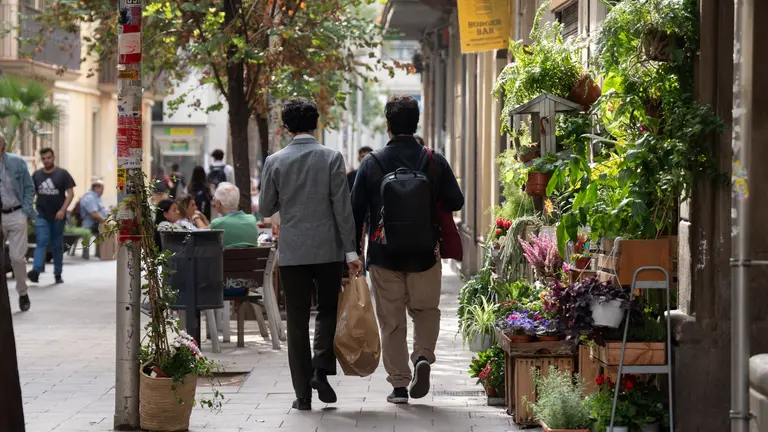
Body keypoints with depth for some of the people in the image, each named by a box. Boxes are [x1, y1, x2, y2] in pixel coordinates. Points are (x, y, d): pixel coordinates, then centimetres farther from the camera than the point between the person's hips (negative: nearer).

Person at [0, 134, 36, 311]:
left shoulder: (17, 163, -1)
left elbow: (29, 188, 6)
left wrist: (25, 211, -3)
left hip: (15, 216, -1)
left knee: (17, 257, 0)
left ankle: (23, 293, 18)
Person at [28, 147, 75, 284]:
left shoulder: (62, 174, -1)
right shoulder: (36, 175, 7)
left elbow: (70, 193, -4)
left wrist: (63, 210, -16)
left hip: (58, 216, -1)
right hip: (42, 216, 1)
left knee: (57, 245, 8)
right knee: (41, 243, -13)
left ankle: (58, 274, 16)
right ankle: (36, 271, -26)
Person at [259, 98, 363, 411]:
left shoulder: (275, 162, -2)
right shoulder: (332, 158, -4)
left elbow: (265, 209, 4)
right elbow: (342, 207, -7)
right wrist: (350, 250, -5)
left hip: (292, 252, 1)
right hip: (328, 249, 0)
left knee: (297, 321, 6)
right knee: (328, 310, 17)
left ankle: (303, 393, 6)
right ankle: (321, 369, -2)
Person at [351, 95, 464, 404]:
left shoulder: (371, 164, -4)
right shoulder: (435, 162, -4)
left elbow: (356, 211, -1)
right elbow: (456, 202, 1)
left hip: (383, 254, 0)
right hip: (424, 253, 1)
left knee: (391, 321, 8)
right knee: (426, 310, 18)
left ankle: (399, 384, 8)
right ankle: (423, 356, -7)